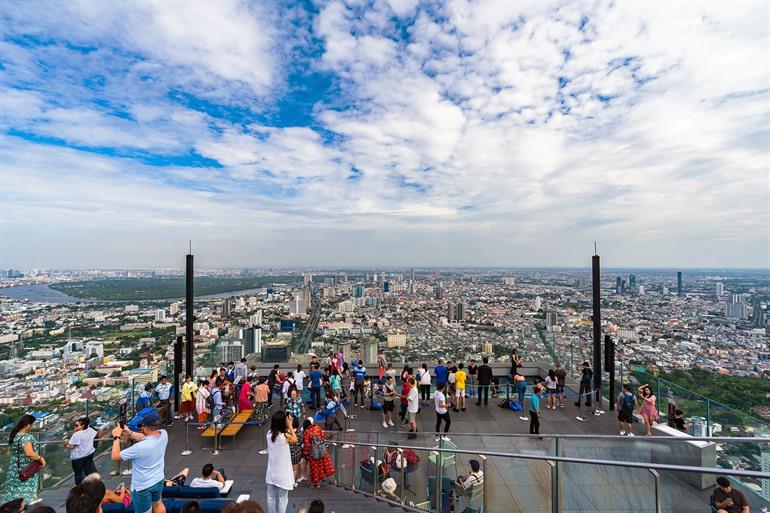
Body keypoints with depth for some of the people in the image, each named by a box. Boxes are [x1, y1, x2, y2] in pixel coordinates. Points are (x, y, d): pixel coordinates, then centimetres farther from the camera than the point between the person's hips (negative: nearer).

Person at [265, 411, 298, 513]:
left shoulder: (269, 434, -11)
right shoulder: (285, 436, -25)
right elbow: (295, 440, -5)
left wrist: (287, 427, 4)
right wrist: (290, 426, -3)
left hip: (271, 473, 5)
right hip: (282, 474, -5)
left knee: (271, 497, 20)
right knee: (282, 499, 11)